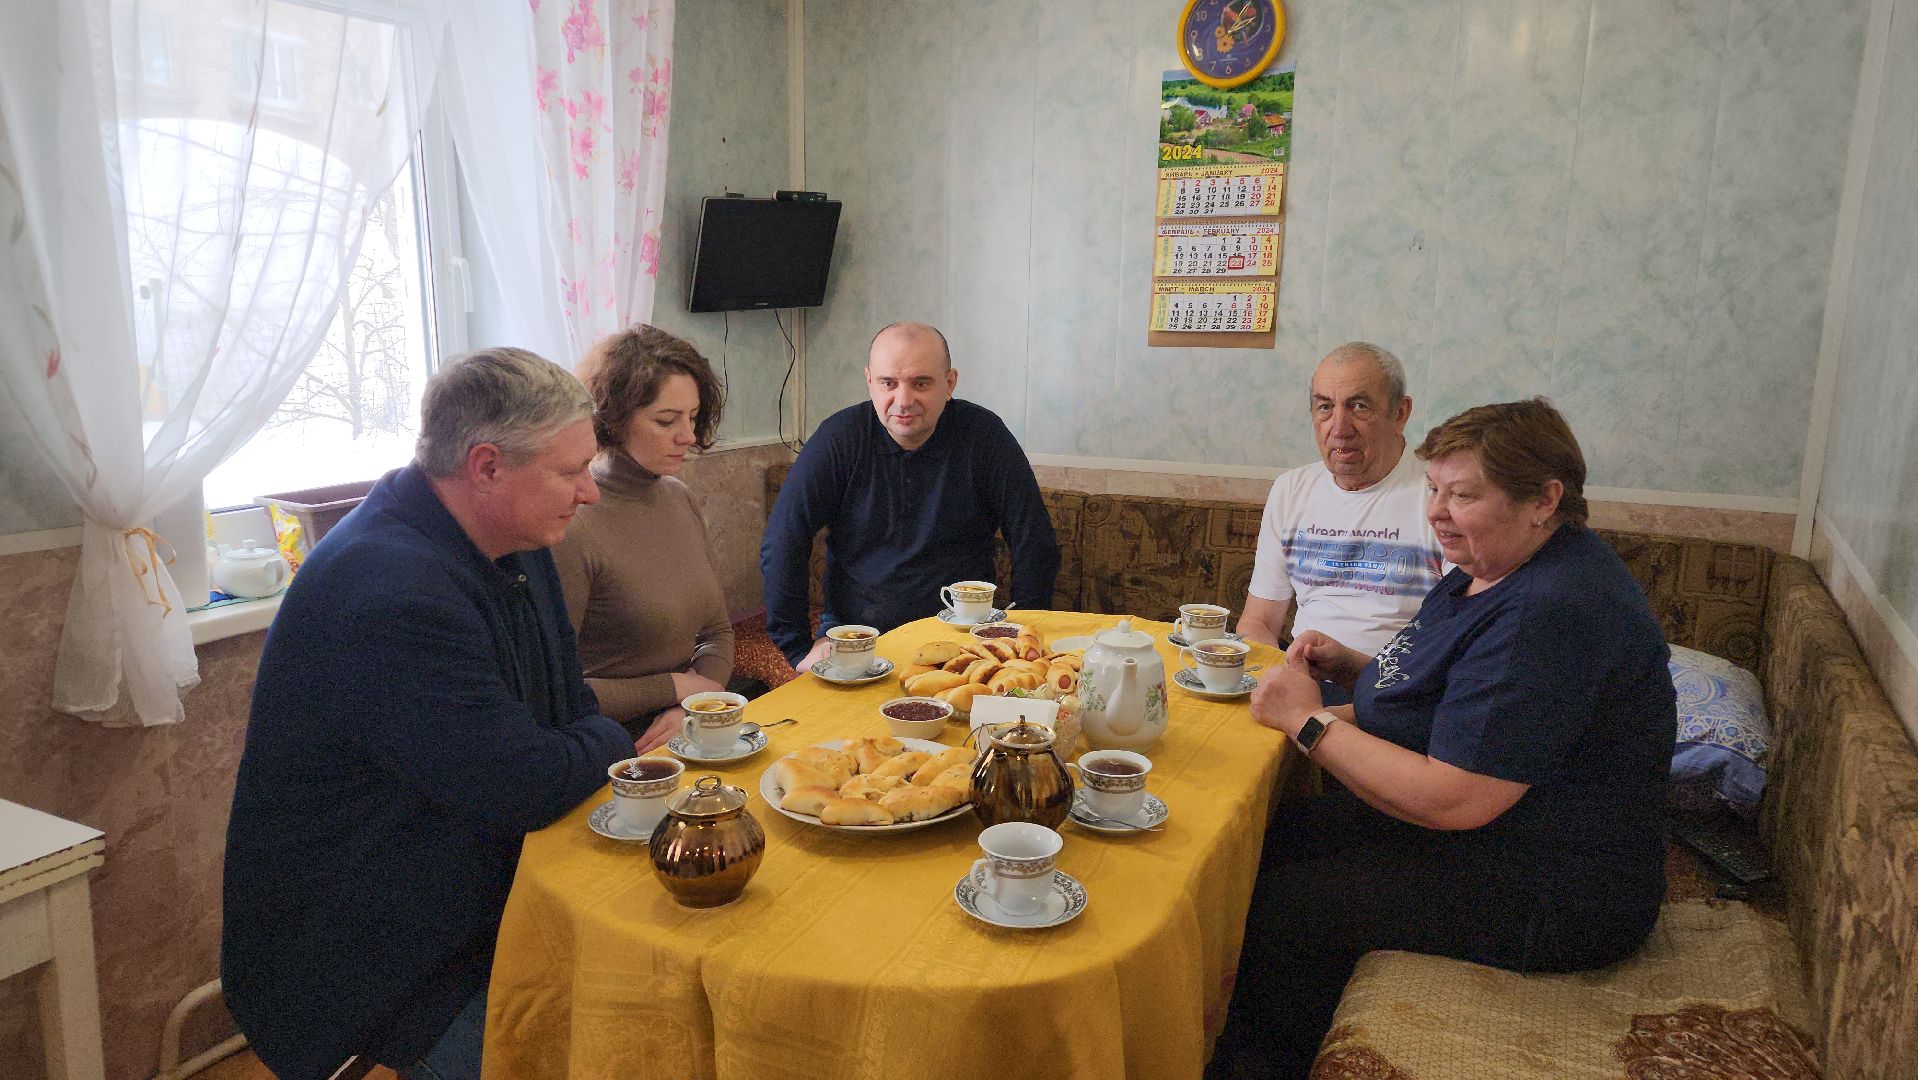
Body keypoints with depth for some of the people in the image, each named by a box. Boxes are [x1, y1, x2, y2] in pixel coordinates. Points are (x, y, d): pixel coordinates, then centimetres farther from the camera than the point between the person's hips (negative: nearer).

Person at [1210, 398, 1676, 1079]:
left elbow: (1454, 800, -30)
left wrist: (1307, 720, -21)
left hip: (1549, 896, -11)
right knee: (1272, 837, 6)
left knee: (1279, 906, -14)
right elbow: (1449, 689, 20)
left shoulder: (1552, 615, -28)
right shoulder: (1495, 570, 6)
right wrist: (1351, 667, 0)